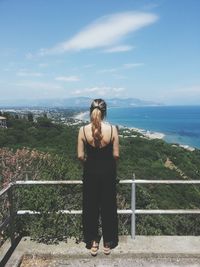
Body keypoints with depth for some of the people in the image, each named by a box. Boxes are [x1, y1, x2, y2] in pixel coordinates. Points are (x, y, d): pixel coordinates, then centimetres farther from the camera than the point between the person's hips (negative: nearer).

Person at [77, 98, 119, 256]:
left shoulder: (83, 130, -11)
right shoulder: (112, 129, -13)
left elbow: (80, 156, -8)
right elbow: (116, 155, -9)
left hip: (90, 172, 1)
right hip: (108, 172, 0)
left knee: (91, 208, 16)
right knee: (108, 208, 15)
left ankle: (93, 243, 29)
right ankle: (108, 243, 30)